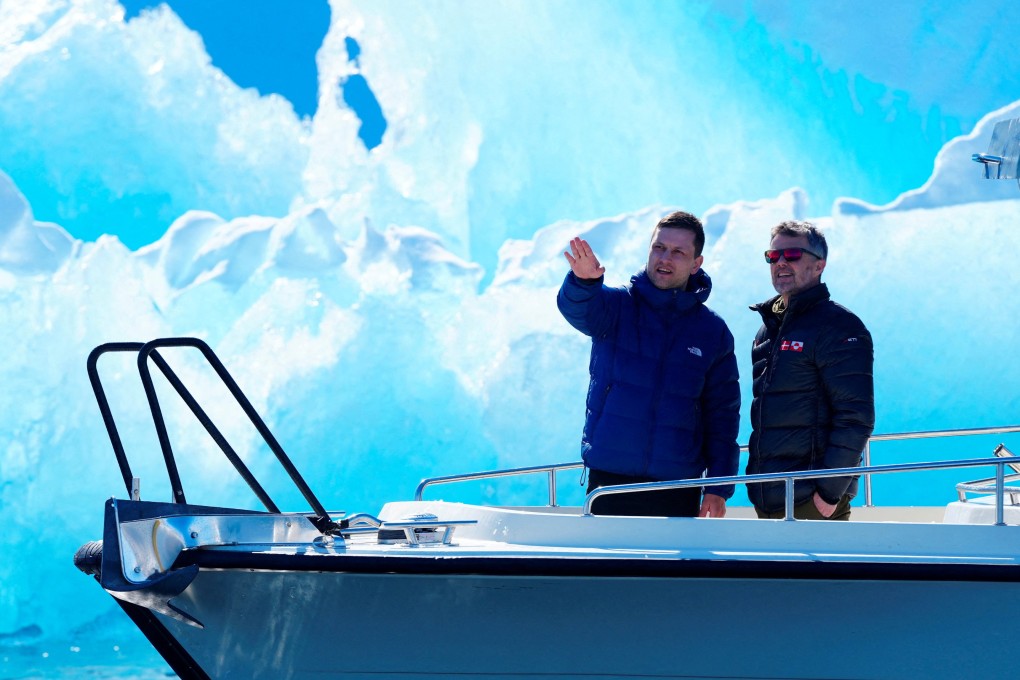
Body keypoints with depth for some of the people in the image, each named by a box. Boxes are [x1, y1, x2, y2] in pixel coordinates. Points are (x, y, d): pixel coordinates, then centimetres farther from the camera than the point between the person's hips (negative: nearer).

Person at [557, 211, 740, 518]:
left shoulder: (713, 331, 6)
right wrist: (583, 281, -46)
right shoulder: (617, 305, 2)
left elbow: (722, 414, 6)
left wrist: (719, 487, -1)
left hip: (678, 488, 1)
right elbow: (577, 309, -21)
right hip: (608, 479, -1)